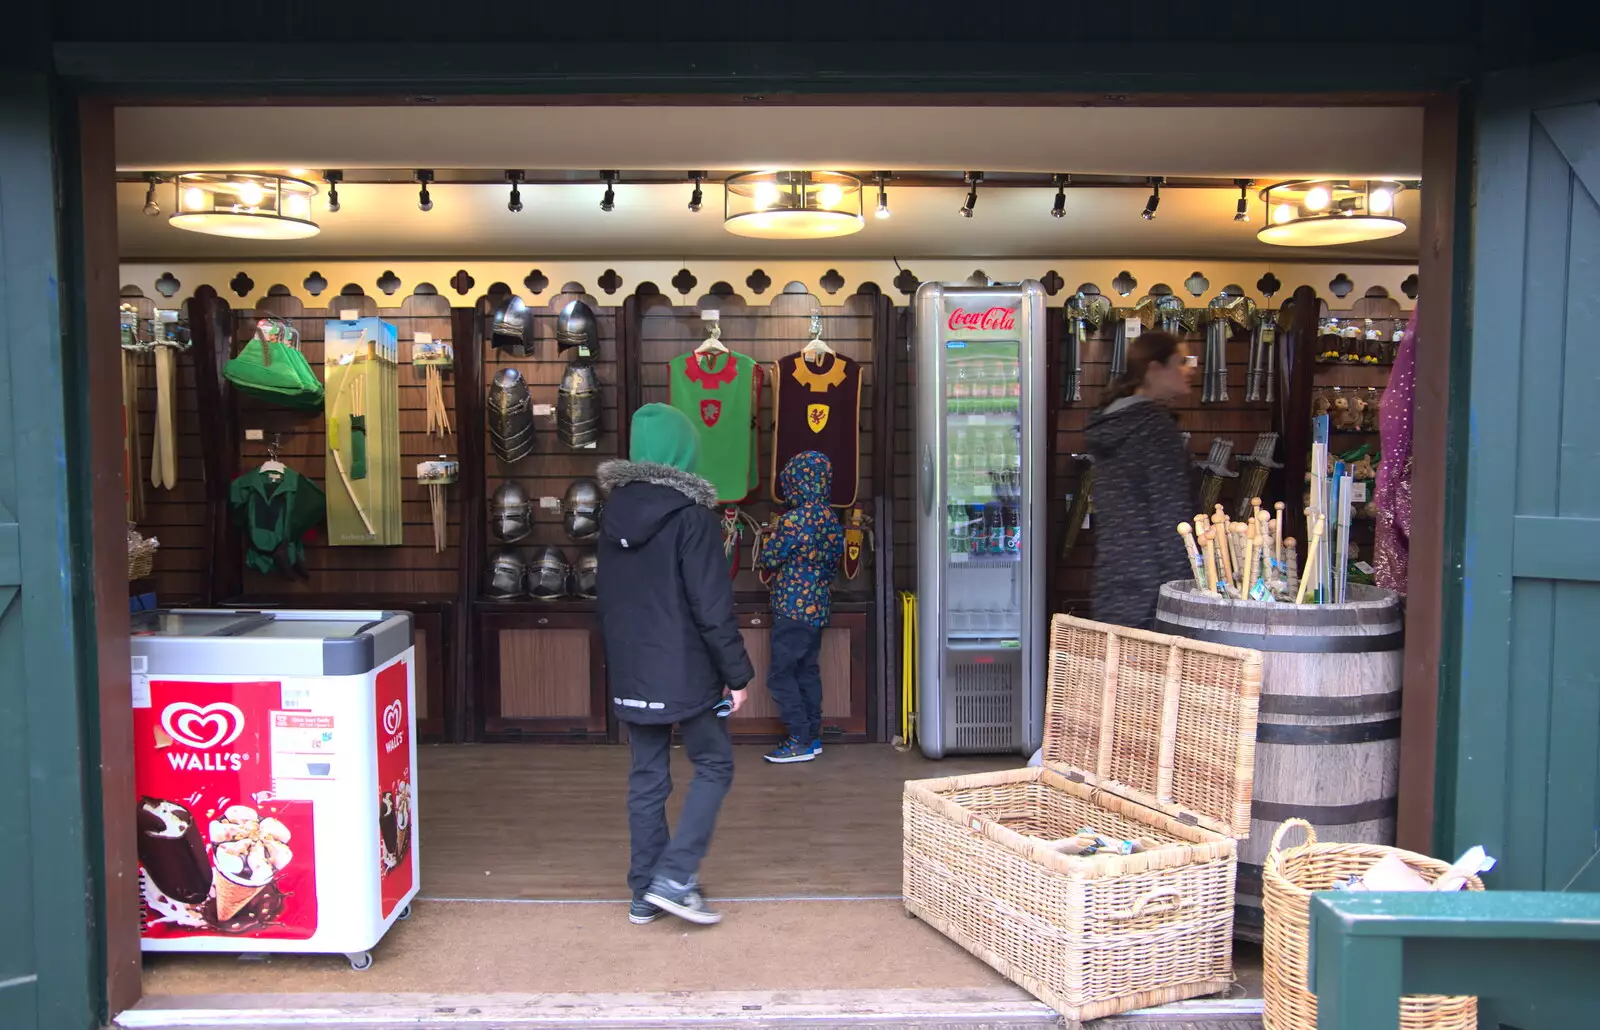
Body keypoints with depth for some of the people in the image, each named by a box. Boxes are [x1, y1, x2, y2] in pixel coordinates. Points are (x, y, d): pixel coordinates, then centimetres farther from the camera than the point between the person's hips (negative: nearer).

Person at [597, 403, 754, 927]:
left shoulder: (614, 512, 6)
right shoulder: (691, 516, -16)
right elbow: (712, 606, -16)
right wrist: (737, 673, -8)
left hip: (629, 673, 7)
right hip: (684, 671, -6)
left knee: (647, 777, 14)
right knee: (714, 766, 9)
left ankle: (645, 890, 21)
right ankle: (674, 877, 0)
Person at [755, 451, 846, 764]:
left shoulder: (794, 519, -18)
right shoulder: (831, 518, 6)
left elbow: (769, 559, -11)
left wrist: (770, 539, 7)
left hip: (792, 608, -8)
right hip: (818, 607, 8)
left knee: (780, 674, -1)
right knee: (808, 671, 16)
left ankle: (801, 741, 0)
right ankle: (813, 735, 20)